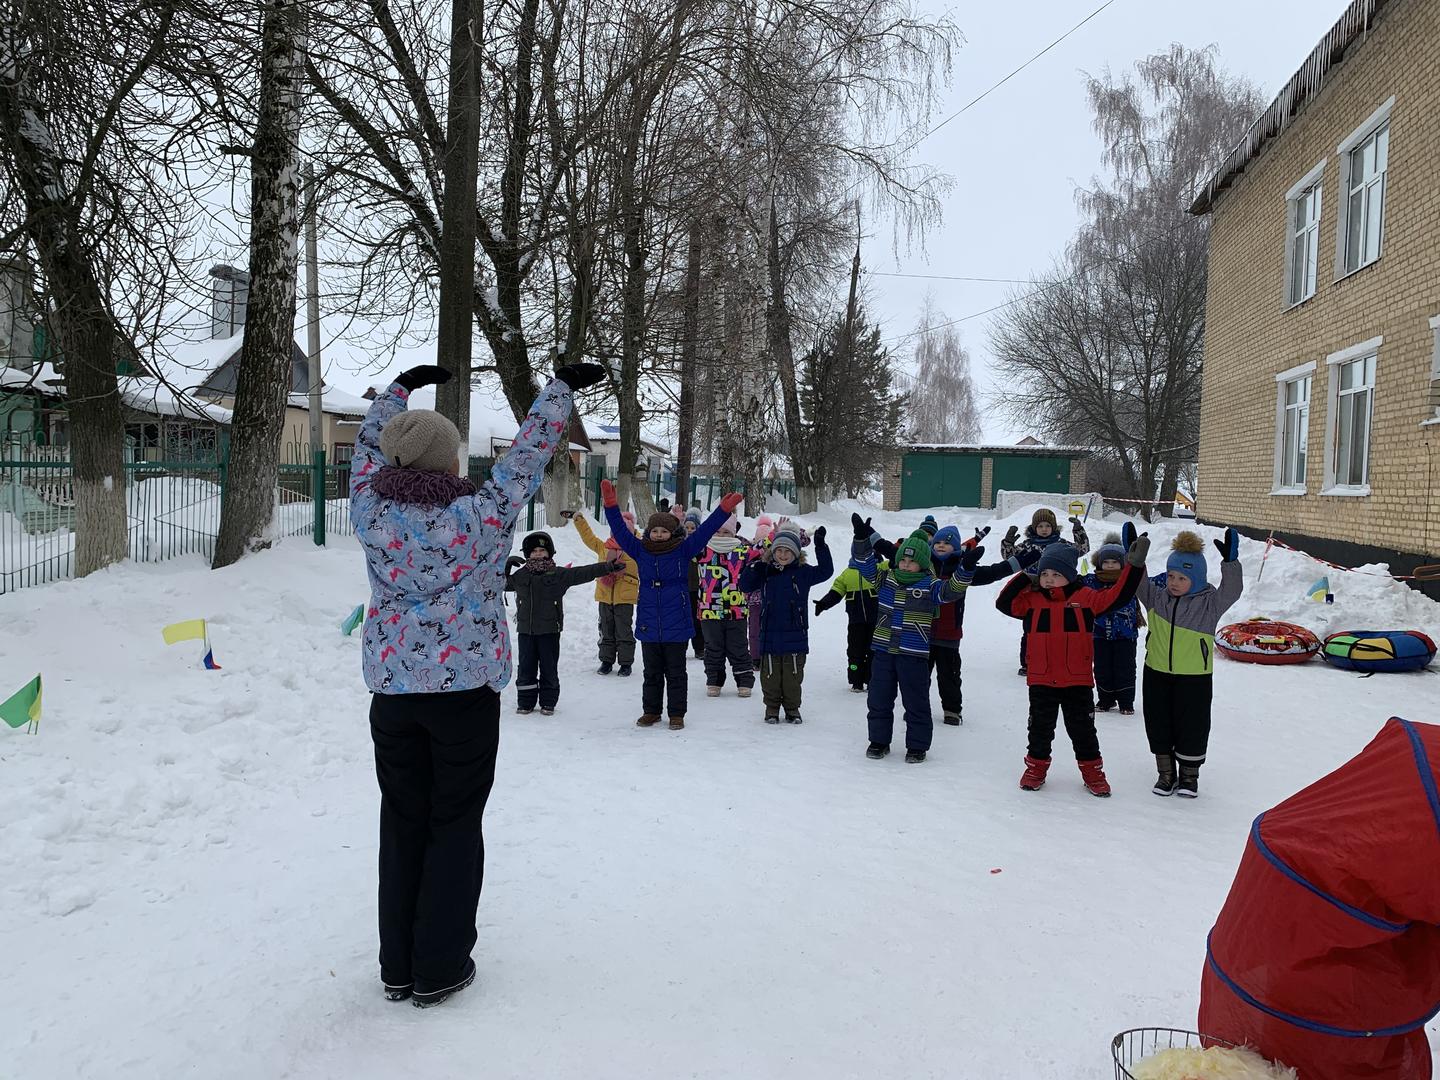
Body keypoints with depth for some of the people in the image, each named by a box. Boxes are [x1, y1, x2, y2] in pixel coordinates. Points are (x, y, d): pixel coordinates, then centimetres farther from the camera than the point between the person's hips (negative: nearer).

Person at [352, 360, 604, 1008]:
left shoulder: (372, 513, -3)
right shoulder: (480, 514, -13)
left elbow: (367, 445, 15)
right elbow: (529, 452, -3)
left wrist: (401, 388, 30)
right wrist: (563, 386, 10)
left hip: (392, 689, 4)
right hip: (467, 689, -4)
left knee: (402, 823, 14)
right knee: (454, 826, 8)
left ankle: (398, 967, 24)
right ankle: (439, 971, 16)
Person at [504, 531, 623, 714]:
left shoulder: (559, 574, 0)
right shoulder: (519, 575, 8)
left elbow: (583, 573, -2)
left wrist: (609, 567, -8)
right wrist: (506, 565, 3)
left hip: (549, 630, -2)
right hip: (525, 630, 2)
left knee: (549, 667, 5)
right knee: (526, 667, 7)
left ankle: (548, 703, 17)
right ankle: (525, 702, 18)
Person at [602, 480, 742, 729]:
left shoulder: (683, 550, -2)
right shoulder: (640, 550, 5)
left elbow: (705, 531, -5)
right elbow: (620, 531, 3)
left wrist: (724, 510, -12)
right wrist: (611, 505, -6)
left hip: (677, 625, -2)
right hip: (648, 625, 3)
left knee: (675, 673, 7)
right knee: (651, 672, 14)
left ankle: (677, 714, 17)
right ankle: (651, 711, 26)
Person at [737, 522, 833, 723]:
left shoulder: (803, 572, 1)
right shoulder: (765, 571, 4)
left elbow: (825, 571, -6)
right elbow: (745, 585, 1)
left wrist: (820, 546, -13)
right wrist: (758, 564, -12)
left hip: (795, 636, -1)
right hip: (770, 635, 1)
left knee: (793, 676, 7)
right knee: (770, 675, 8)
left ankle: (792, 709, 23)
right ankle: (772, 708, 23)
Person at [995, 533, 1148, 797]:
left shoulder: (1086, 597, -2)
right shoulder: (1032, 599, 0)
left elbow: (1116, 596, -3)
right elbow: (1004, 603, -6)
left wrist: (1134, 566, -9)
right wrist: (1025, 578, -10)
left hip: (1078, 679, -1)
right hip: (1041, 679, 1)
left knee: (1082, 728, 9)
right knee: (1040, 727, 12)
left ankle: (1092, 771, 24)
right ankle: (1036, 767, 27)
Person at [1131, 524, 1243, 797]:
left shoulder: (1210, 601, -9)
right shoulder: (1156, 594, 0)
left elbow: (1231, 590, -23)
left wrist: (1230, 563, -36)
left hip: (1194, 676, -3)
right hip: (1157, 672, 3)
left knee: (1192, 727, 8)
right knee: (1158, 725, 10)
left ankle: (1189, 775, 25)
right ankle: (1166, 772, 25)